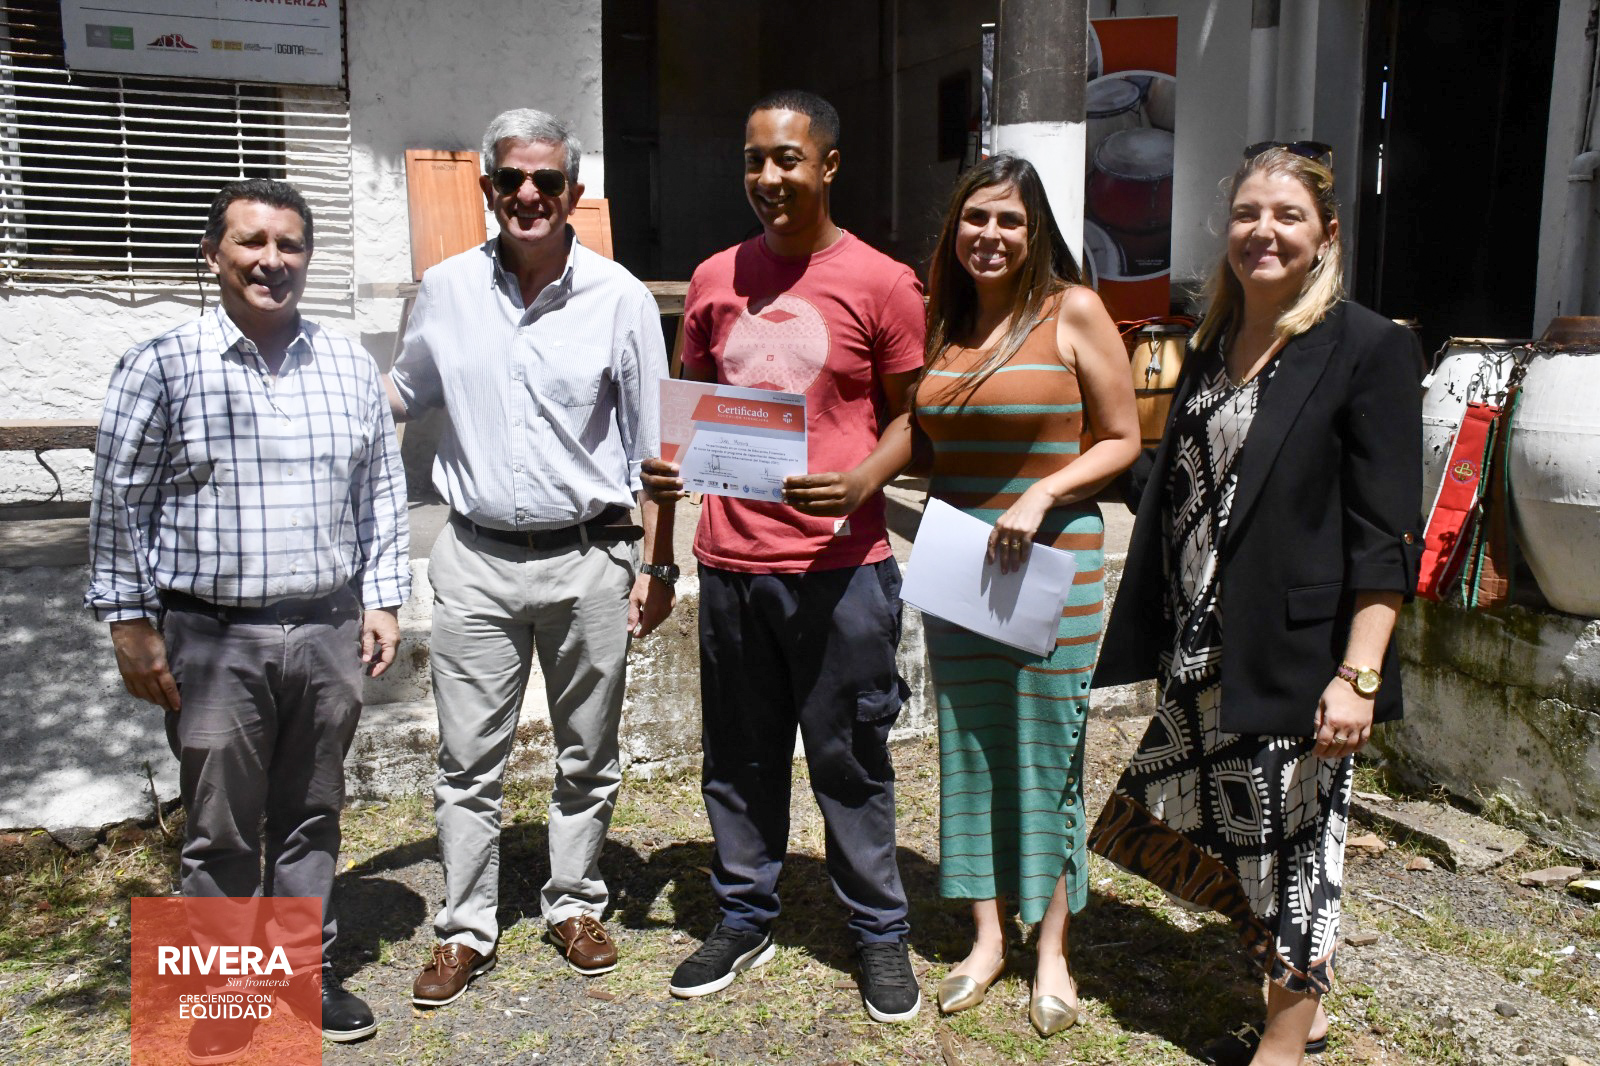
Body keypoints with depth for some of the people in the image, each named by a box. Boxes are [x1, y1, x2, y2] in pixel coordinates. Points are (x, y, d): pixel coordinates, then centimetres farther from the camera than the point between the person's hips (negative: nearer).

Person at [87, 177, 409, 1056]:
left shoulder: (349, 367, 6)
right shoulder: (160, 368, -3)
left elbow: (381, 491, 11)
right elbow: (119, 505, -1)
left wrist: (382, 599, 7)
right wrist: (129, 623, -4)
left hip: (329, 630, 3)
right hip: (213, 639, -3)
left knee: (311, 816, 14)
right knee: (220, 830, 8)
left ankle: (306, 973, 31)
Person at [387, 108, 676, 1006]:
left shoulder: (619, 297, -4)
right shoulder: (446, 290, 3)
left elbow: (654, 445, -2)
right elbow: (403, 394, 19)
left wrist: (657, 564, -4)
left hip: (589, 558, -1)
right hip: (477, 559, 2)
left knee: (588, 754, 12)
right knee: (469, 757, 7)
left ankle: (576, 905, 31)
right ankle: (466, 929, 22)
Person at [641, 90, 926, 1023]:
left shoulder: (882, 283, -3)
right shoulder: (715, 280, 9)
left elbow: (907, 419, 2)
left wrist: (858, 480, -18)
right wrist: (671, 465, -3)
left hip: (841, 563, -4)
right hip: (731, 559, 4)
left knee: (850, 757, 8)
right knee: (740, 754, 15)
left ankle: (881, 932, 26)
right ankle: (745, 917, 33)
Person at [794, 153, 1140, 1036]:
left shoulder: (1072, 311, -5)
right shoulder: (941, 321, 9)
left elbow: (1121, 440, -4)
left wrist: (1039, 496, -17)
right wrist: (863, 478, -2)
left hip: (1050, 561, -4)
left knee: (1047, 744, 4)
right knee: (967, 741, 10)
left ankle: (1051, 948, 21)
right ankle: (987, 935, 26)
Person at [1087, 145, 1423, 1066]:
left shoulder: (1370, 349, -9)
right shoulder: (1214, 348, 11)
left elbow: (1386, 535, -14)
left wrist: (1358, 674, -19)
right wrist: (1171, 641, 15)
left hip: (1295, 659, -7)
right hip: (1205, 656, 7)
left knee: (1293, 843, 7)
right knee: (1231, 837, 16)